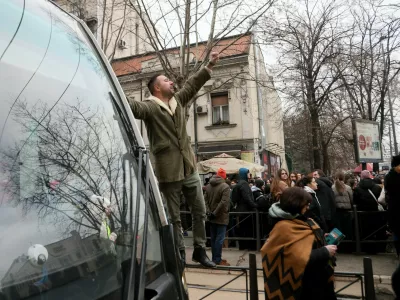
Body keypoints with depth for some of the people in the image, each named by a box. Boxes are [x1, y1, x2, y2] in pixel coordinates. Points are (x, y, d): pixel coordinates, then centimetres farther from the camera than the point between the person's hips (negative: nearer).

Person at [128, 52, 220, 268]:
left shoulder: (178, 100, 14)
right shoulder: (150, 107, -7)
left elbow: (192, 85, 23)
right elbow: (134, 107, -25)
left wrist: (209, 66, 23)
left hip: (189, 166, 6)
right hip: (168, 171, -6)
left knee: (200, 211, 12)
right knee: (174, 216, 8)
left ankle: (199, 250, 27)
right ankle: (180, 254, 25)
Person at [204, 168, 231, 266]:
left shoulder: (208, 186, 7)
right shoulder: (225, 186, -13)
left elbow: (205, 199, 1)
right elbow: (224, 202, -22)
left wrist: (209, 212, -4)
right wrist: (215, 213, -18)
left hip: (212, 217, 7)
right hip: (221, 217, -6)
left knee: (213, 238, 13)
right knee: (219, 239, -1)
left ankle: (215, 258, 23)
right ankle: (218, 260, 3)